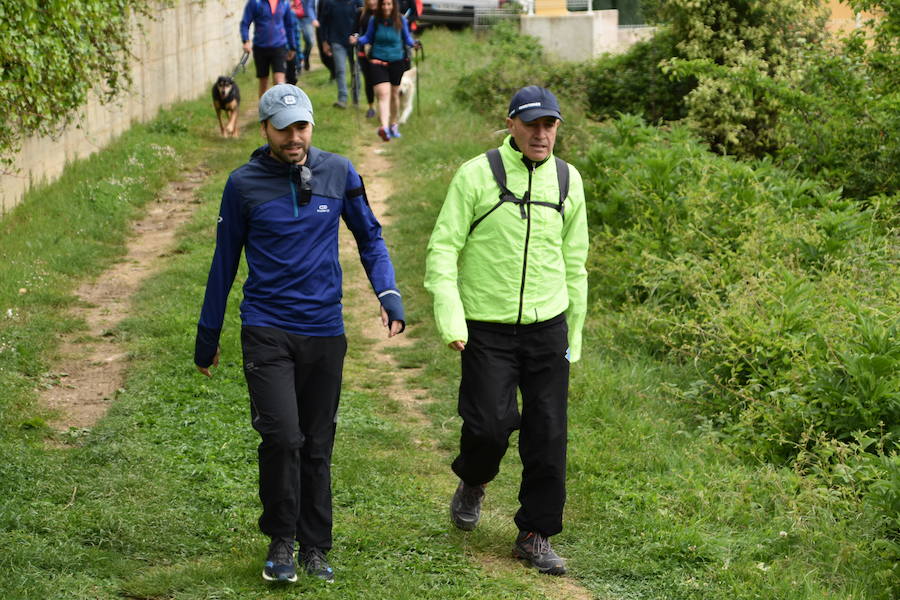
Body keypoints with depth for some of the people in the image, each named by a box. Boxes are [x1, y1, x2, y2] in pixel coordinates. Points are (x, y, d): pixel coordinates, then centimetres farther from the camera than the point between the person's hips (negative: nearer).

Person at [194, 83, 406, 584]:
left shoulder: (339, 173, 2)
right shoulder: (245, 184, -2)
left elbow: (370, 237, 12)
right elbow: (225, 261, 8)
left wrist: (389, 294, -5)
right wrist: (208, 337, 13)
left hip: (325, 332, 2)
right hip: (267, 331, -2)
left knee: (317, 445, 8)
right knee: (282, 436, -15)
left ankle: (315, 548, 20)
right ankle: (281, 542, 2)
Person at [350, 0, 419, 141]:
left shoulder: (401, 21, -5)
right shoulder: (374, 21, -6)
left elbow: (407, 38, 6)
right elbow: (368, 37, 6)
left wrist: (412, 43, -14)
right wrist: (358, 40, -12)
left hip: (397, 62, 2)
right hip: (377, 61, -2)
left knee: (394, 94, 17)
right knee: (383, 94, -18)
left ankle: (393, 124, 38)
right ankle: (384, 127, -31)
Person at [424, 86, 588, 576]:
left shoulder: (567, 181, 7)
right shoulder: (477, 174, -6)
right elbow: (443, 247, -7)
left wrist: (575, 333, 18)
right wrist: (449, 316, -18)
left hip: (546, 327, 3)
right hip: (487, 329, -3)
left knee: (548, 435, 2)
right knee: (489, 426, -11)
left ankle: (535, 536, 15)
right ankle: (472, 484, 24)